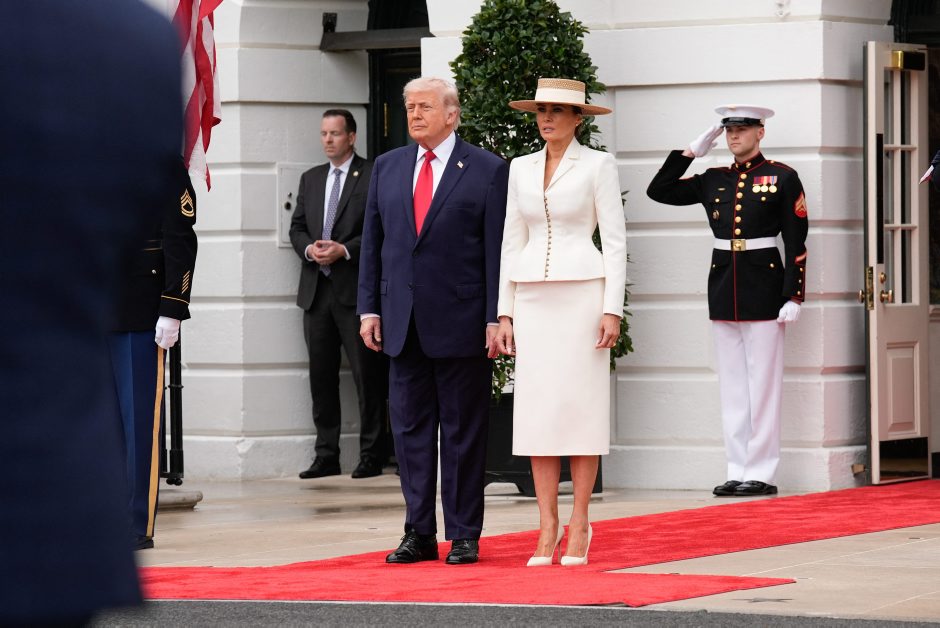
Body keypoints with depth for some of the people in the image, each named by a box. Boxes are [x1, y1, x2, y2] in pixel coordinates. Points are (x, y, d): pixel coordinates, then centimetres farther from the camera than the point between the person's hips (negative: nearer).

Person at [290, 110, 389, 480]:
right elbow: (297, 227, 17)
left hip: (355, 288, -6)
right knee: (321, 376, 6)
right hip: (316, 290, 6)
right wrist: (310, 248, -4)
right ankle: (326, 456, 11)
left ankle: (371, 456, 1)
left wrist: (344, 250, -16)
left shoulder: (372, 177, -1)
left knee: (367, 374, -3)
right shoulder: (311, 179, 18)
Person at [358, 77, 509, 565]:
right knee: (410, 428, 6)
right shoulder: (387, 167, 12)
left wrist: (496, 318, -10)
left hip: (461, 321, -4)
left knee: (463, 432, 2)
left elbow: (498, 249, -4)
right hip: (403, 323, 4)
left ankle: (464, 536, 7)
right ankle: (419, 534, 12)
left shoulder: (487, 171, -2)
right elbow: (373, 241, 13)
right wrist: (370, 308, 6)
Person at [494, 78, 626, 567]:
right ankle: (547, 527, 2)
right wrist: (505, 313, 8)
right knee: (537, 407, 0)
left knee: (581, 405, -5)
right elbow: (512, 242, 14)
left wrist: (612, 310, -11)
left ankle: (579, 525, 0)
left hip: (582, 292, -4)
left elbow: (615, 240, -3)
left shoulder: (598, 165, -1)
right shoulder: (521, 169, 12)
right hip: (533, 297, 4)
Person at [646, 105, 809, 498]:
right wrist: (691, 152, 6)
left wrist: (792, 296, -10)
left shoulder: (782, 178, -2)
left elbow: (796, 243, -4)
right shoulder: (712, 181, 11)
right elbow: (658, 191, 11)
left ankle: (761, 473, 1)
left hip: (763, 287, -5)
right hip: (723, 287, 5)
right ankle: (738, 471, 11)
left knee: (762, 382, -3)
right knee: (732, 384, 7)